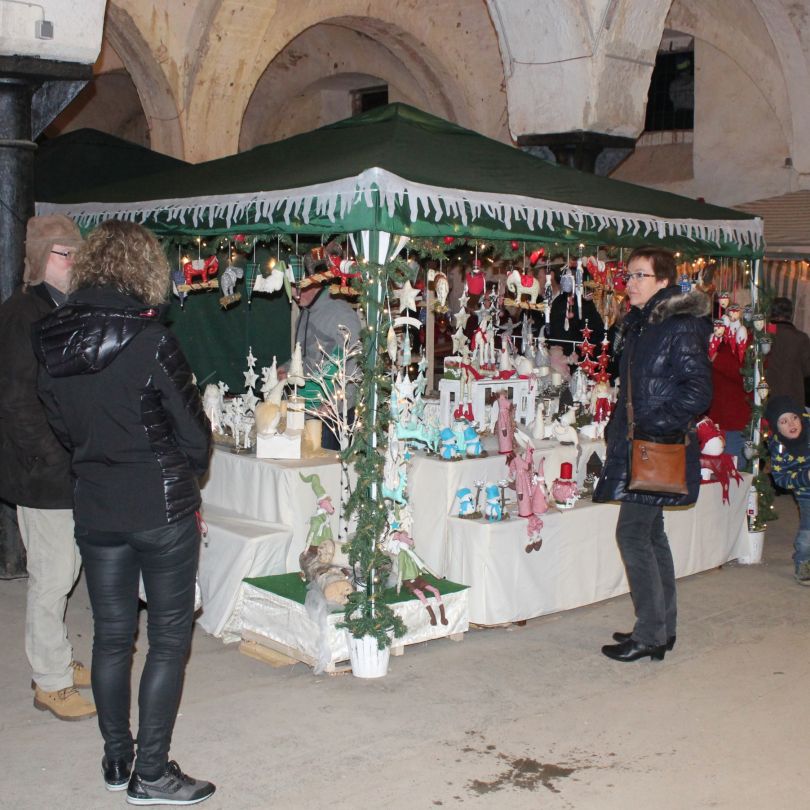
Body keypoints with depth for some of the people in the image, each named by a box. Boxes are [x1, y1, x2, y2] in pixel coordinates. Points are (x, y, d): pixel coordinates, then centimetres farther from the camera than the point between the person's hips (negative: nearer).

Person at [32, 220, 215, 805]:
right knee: (169, 637, 7)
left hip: (94, 508, 5)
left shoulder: (52, 343, -2)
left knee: (112, 634, 16)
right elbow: (194, 430, -10)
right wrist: (187, 475, 10)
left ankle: (117, 758, 29)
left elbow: (62, 427, 9)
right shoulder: (150, 340, -18)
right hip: (162, 508, -5)